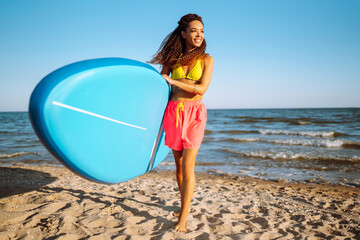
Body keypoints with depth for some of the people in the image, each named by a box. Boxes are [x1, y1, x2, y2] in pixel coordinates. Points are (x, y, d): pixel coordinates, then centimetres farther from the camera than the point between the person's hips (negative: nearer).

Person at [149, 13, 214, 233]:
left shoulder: (206, 59, 2)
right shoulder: (173, 58, 9)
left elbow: (202, 88, -11)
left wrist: (172, 81, -13)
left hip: (194, 113, -3)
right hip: (173, 112, 3)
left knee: (188, 166, -9)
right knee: (179, 164, 11)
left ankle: (183, 218, -2)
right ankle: (185, 205, 29)